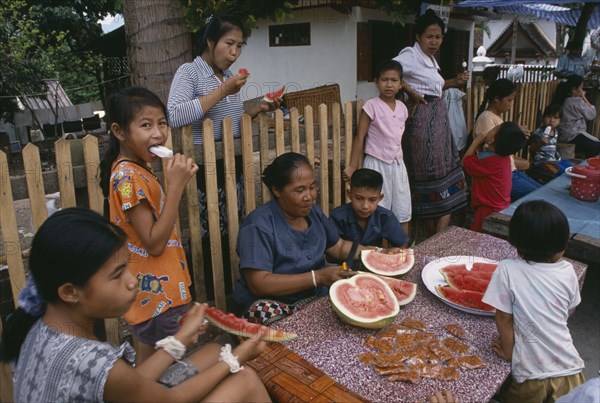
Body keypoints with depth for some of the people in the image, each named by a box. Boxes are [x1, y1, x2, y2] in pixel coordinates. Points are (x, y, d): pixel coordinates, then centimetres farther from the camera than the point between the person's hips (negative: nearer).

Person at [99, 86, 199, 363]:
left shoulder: (136, 169, 6)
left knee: (150, 360, 23)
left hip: (157, 288, 9)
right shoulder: (129, 177, -23)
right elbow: (153, 244, -27)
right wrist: (176, 185, -29)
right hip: (155, 292, -9)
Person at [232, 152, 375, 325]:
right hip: (273, 303, -6)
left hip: (317, 297, 7)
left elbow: (338, 247, 18)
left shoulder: (313, 211, 7)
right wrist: (318, 277, -27)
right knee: (262, 313, -38)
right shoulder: (259, 225, -18)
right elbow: (259, 283, -24)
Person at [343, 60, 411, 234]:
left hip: (397, 164, 6)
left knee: (403, 213, 12)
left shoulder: (402, 108, 6)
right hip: (377, 164, -6)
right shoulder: (371, 106, -11)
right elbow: (360, 137, -10)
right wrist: (352, 166, -12)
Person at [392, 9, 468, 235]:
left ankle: (439, 239, 18)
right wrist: (413, 94, -22)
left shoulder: (430, 59, 17)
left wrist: (455, 82, 12)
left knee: (444, 171, 10)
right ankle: (435, 240, 8)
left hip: (438, 117, 10)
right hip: (423, 118, -10)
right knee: (429, 174, -3)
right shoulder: (411, 54, -11)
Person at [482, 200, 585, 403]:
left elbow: (504, 319, -8)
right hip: (569, 370, 3)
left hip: (531, 375, -3)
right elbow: (567, 312, 9)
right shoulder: (567, 272, -6)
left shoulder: (507, 271, -15)